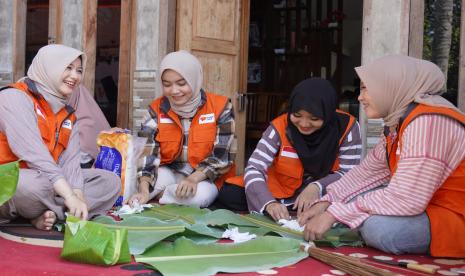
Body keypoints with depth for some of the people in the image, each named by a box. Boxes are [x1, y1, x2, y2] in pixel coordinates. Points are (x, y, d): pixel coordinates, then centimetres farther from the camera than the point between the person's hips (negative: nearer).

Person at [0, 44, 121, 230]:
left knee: (110, 181, -3)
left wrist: (78, 196, -22)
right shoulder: (15, 97, -12)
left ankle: (48, 214, -21)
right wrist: (70, 196, -31)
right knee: (34, 184, -40)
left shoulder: (68, 114, 12)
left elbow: (70, 161, -2)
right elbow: (34, 154, -25)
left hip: (49, 183, 8)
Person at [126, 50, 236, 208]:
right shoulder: (157, 109, -7)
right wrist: (144, 191, -34)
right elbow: (147, 154, -16)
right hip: (170, 173, 2)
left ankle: (158, 195, -11)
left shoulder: (220, 107, -13)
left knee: (200, 195, -35)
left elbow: (223, 156, -13)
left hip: (208, 178, -1)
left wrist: (193, 179, -29)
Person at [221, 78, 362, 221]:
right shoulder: (280, 127, -17)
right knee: (229, 194, -18)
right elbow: (254, 169, -21)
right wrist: (269, 203, -40)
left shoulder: (347, 127, -17)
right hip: (279, 193, 0)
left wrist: (317, 187, -32)